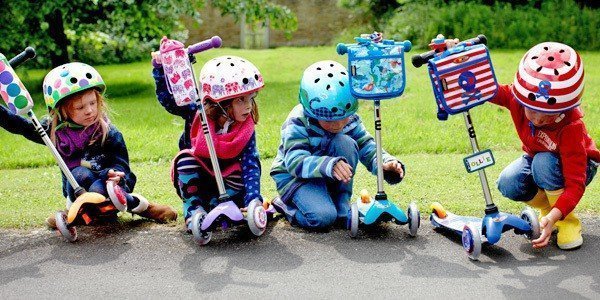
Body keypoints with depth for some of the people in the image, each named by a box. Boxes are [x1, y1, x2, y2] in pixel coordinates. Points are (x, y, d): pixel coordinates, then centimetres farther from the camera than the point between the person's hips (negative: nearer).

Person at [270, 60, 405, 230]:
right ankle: (286, 205, 1)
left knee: (345, 143, -25)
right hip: (295, 177, -5)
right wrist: (329, 165, -52)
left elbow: (368, 149, -10)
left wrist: (386, 163, -33)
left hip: (332, 178, 5)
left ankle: (342, 205, -12)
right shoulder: (297, 124, -24)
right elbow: (295, 162, -34)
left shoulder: (350, 120, -8)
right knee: (323, 217, -33)